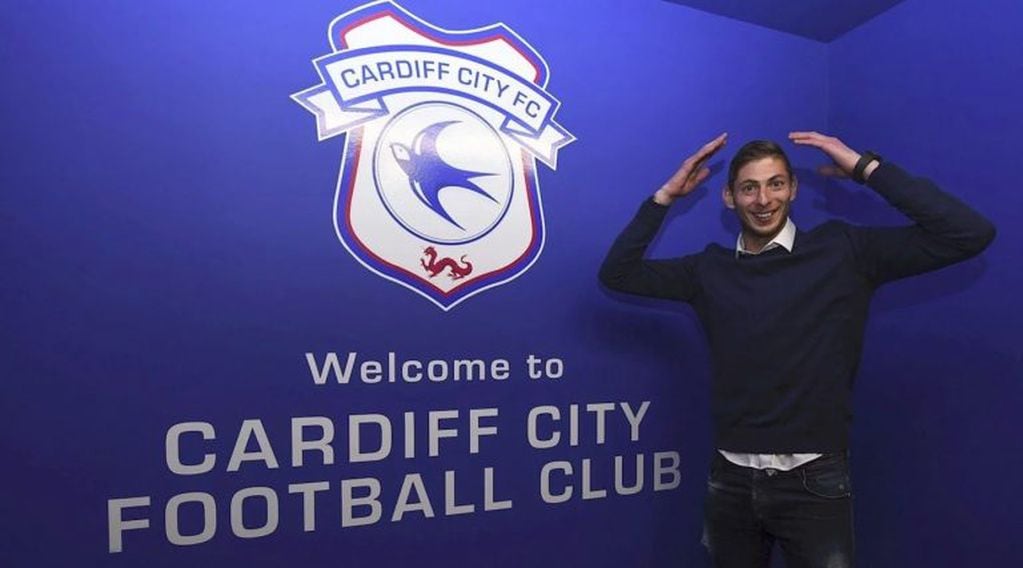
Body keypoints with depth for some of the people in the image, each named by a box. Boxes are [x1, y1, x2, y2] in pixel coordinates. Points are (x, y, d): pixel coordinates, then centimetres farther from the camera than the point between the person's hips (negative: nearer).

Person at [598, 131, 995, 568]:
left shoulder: (841, 251, -4)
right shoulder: (711, 269, 3)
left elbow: (970, 235, -10)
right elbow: (617, 273, 4)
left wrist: (865, 167, -11)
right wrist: (666, 195, 0)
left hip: (813, 481, -2)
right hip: (731, 480, 3)